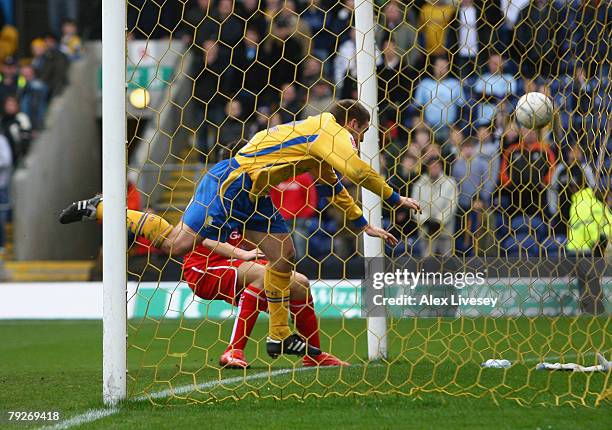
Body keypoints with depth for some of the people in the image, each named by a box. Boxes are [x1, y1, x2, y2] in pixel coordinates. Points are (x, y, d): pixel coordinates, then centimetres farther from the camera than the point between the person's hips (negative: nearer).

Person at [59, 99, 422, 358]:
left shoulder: (321, 138, 22)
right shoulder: (331, 132, -8)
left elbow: (337, 188, 32)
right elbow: (359, 171, -20)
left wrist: (365, 226, 32)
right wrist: (396, 199, -10)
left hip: (252, 194, 10)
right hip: (231, 183, -10)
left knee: (285, 253, 6)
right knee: (177, 244, -15)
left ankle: (280, 336, 11)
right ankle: (100, 210, -4)